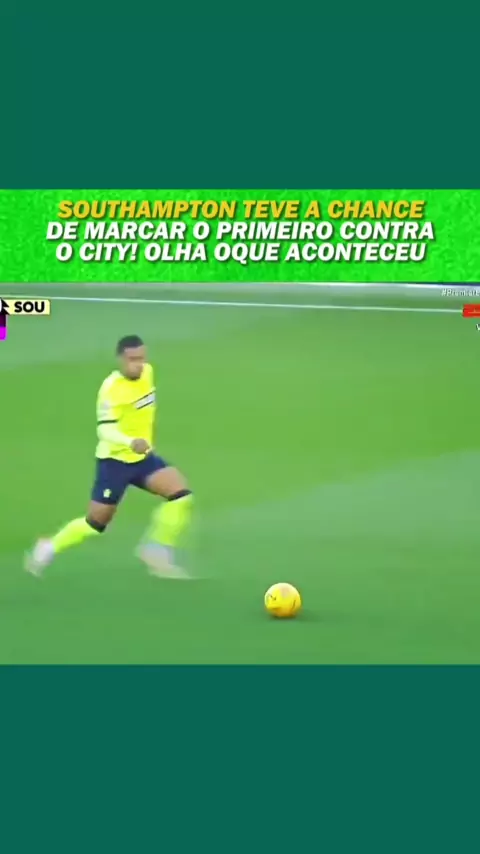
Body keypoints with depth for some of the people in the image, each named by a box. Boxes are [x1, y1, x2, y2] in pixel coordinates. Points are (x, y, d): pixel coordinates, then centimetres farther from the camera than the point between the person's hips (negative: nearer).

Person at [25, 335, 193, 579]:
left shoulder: (147, 372, -1)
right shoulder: (111, 388, -23)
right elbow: (105, 430, -32)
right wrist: (131, 443, -49)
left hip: (143, 457, 6)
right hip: (115, 460, -6)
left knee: (181, 494, -16)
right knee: (96, 524, 3)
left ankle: (157, 552, -5)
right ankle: (49, 548, 27)